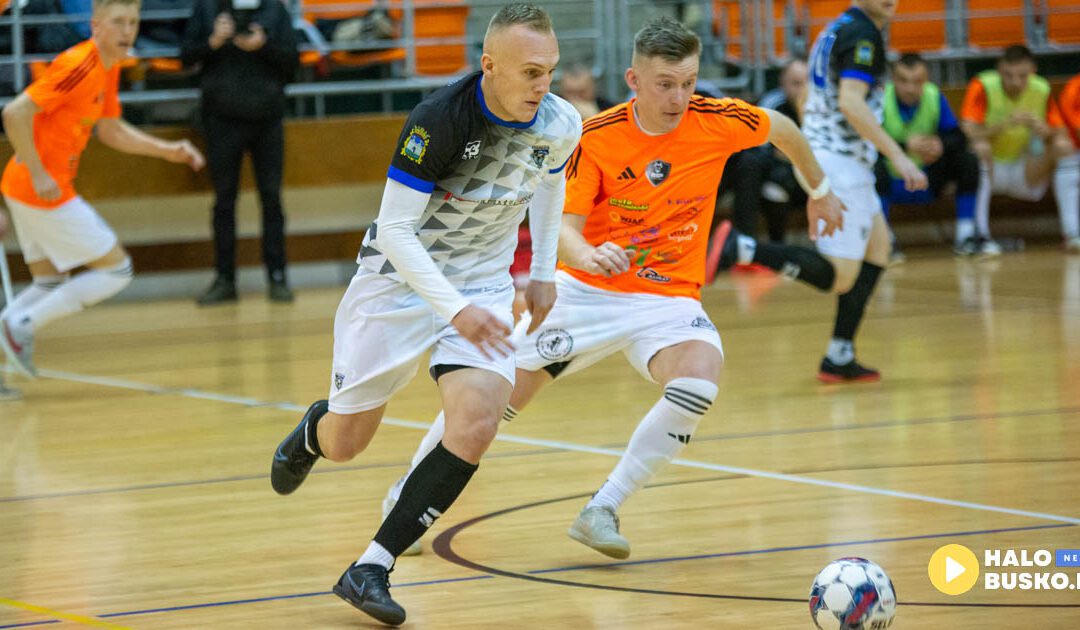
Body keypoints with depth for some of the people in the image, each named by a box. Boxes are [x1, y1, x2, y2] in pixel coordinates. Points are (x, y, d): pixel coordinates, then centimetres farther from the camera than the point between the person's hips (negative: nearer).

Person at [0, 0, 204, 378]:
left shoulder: (108, 69, 10)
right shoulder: (78, 66, -20)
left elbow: (110, 131, 23)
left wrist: (168, 150, 14)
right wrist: (38, 175, -25)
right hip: (42, 190, -10)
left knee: (50, 284, 20)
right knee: (117, 270, -2)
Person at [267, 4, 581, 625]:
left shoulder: (560, 124, -11)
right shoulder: (439, 120, -28)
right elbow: (395, 230, -25)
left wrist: (544, 273, 15)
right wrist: (455, 310, -31)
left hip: (483, 283, 3)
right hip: (401, 274, -3)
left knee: (477, 423, -22)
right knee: (345, 443, 5)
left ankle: (372, 568, -13)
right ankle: (310, 433, 46)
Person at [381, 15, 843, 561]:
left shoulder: (716, 121, -11)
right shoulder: (596, 138, -15)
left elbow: (782, 128, 10)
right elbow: (563, 226, -20)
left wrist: (820, 189, 22)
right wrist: (584, 254, -43)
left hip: (668, 298, 1)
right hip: (586, 290, -1)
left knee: (698, 382, -30)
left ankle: (602, 512, -17)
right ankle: (408, 494, 27)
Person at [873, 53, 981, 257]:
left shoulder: (935, 97, -8)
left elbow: (958, 138, -10)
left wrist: (941, 145, -34)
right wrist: (906, 145, -43)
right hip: (891, 184, -4)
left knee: (968, 161, -16)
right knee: (876, 169, -36)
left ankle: (966, 238, -6)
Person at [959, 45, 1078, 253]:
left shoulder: (1041, 90, -6)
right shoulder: (982, 87, -17)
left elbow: (1062, 135, -5)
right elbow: (968, 133, -28)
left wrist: (1047, 132, -27)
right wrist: (1006, 124, -39)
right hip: (987, 169, -3)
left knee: (1064, 147, -19)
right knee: (980, 148, -34)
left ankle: (1072, 233, -22)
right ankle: (980, 234, -34)